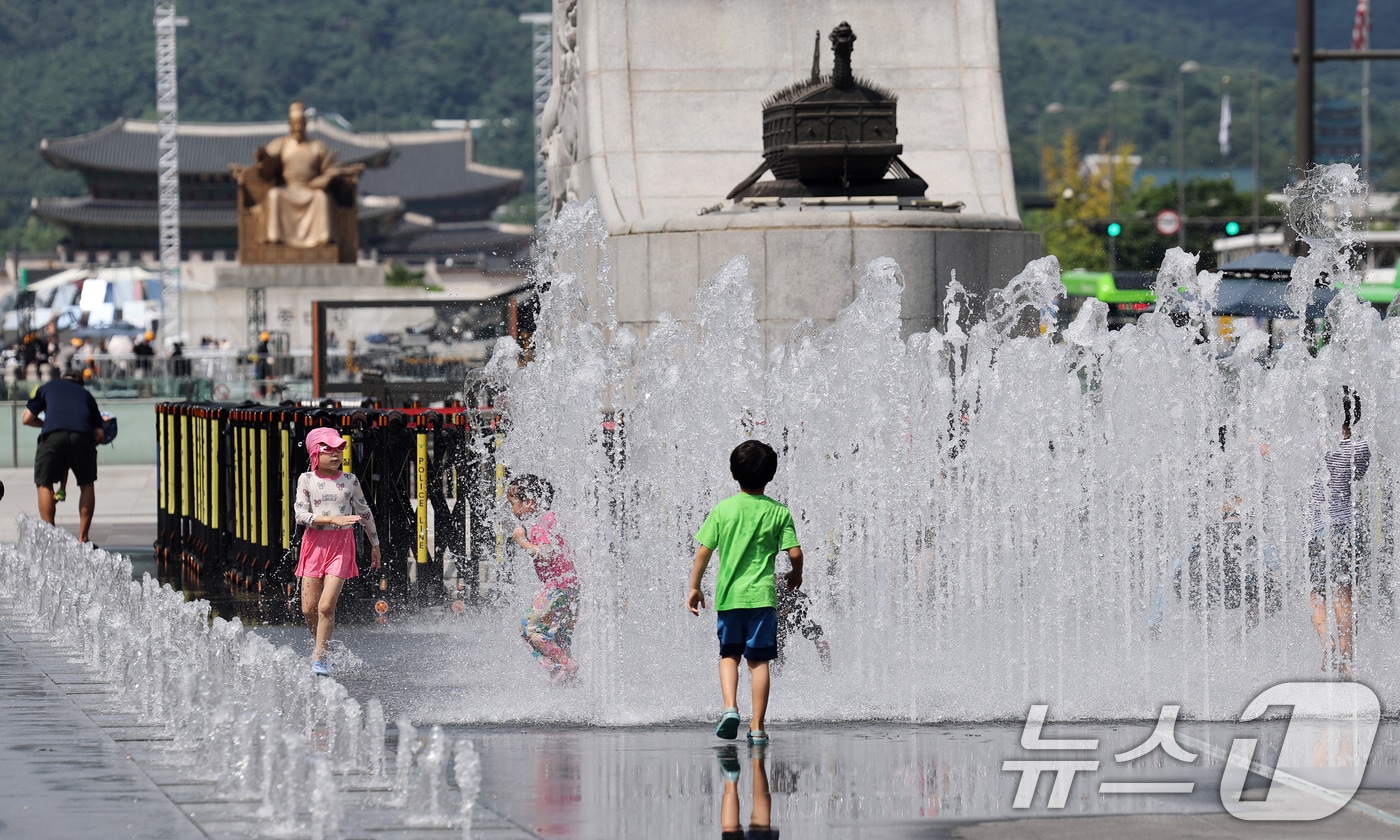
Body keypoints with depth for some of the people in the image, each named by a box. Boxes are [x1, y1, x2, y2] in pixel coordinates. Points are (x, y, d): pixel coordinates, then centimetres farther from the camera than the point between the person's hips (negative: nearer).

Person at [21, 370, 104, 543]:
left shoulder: (47, 388, 31)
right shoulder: (86, 394, 33)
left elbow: (27, 419, 25)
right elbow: (99, 434, 21)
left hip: (53, 435, -1)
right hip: (83, 435, 2)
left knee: (44, 484, 14)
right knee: (86, 484, 21)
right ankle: (83, 537, 19)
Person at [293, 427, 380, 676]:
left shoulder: (350, 480, 5)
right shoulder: (307, 480, 1)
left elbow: (364, 512, 17)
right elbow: (301, 515, -8)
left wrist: (375, 544, 22)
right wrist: (333, 519, -20)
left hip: (341, 544, -1)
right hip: (314, 542, 1)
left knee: (326, 606, -13)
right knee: (309, 608, 0)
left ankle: (320, 657, -5)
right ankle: (322, 647, 24)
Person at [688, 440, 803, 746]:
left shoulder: (723, 509, 0)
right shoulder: (778, 512, -2)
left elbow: (703, 551, -1)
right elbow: (795, 552, -4)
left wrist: (694, 587, 9)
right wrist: (796, 574, 18)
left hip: (728, 595, 1)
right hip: (762, 595, -1)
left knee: (729, 654, 16)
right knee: (758, 660, 5)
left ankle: (730, 706, -6)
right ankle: (757, 726, 2)